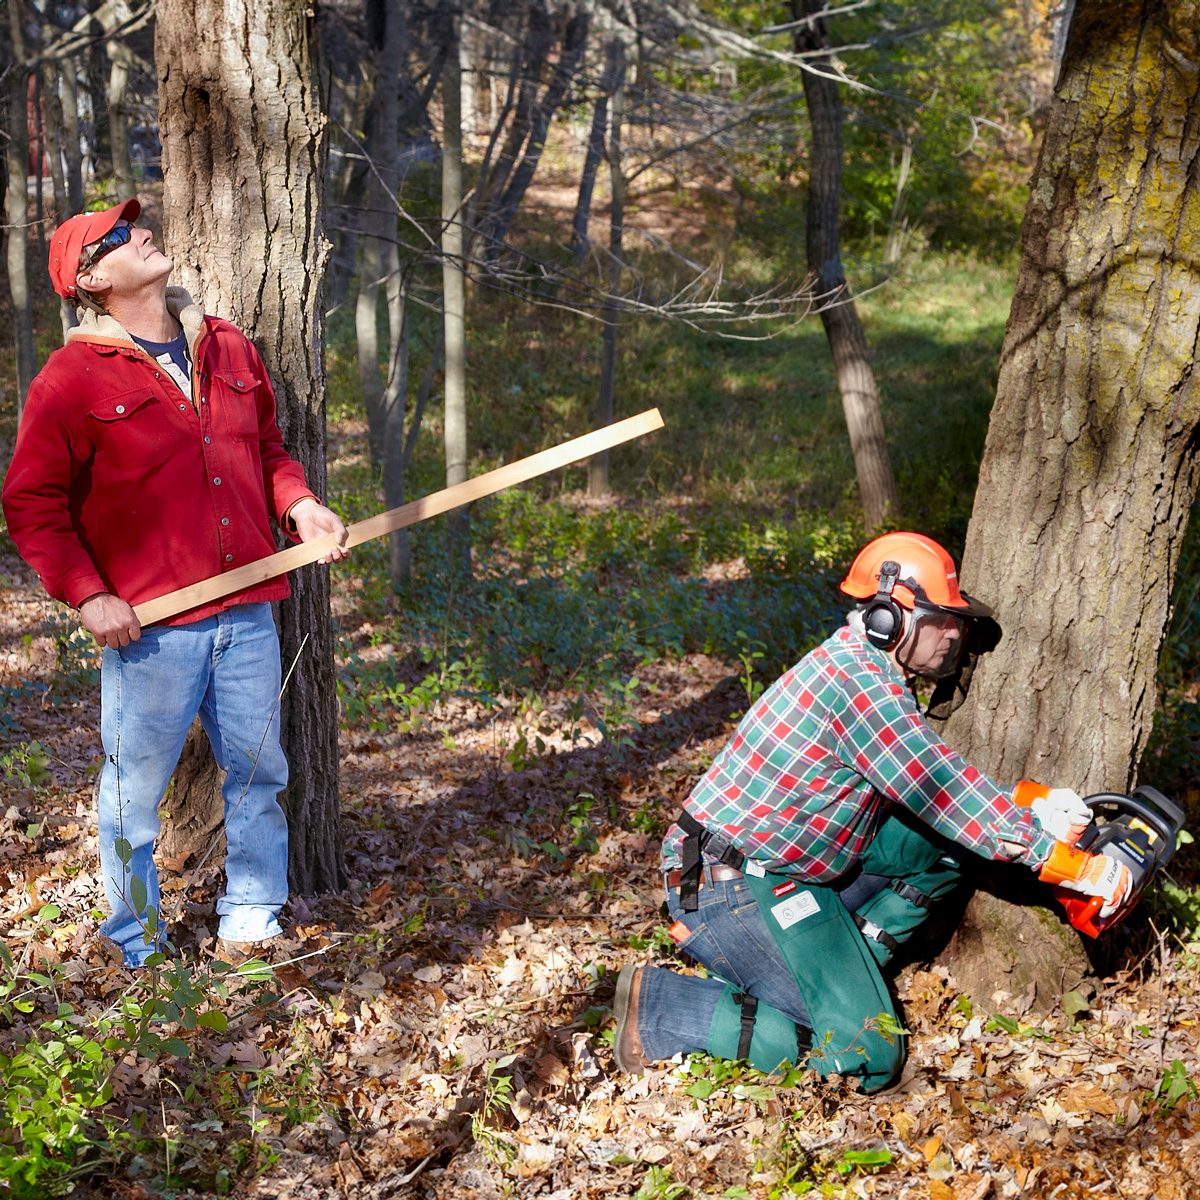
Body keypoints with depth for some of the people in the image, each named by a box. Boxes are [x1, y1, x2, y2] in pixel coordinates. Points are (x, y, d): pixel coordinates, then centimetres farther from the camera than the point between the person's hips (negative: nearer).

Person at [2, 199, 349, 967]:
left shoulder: (230, 349, 11)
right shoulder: (72, 378, -5)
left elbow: (268, 448, 23)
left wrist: (298, 503, 3)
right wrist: (85, 594, -12)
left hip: (247, 612, 5)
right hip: (150, 625, -5)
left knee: (260, 770, 11)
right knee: (136, 787, 4)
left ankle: (252, 919, 29)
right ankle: (139, 945, 22)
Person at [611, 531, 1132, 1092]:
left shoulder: (868, 669, 12)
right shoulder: (858, 679, -20)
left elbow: (937, 781, 14)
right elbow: (946, 795, -21)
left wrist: (1031, 800, -2)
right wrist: (1075, 866, -16)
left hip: (789, 868, 10)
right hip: (733, 890, -10)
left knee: (943, 842, 4)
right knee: (867, 1056, -12)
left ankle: (841, 968, 6)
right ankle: (664, 1004, -7)